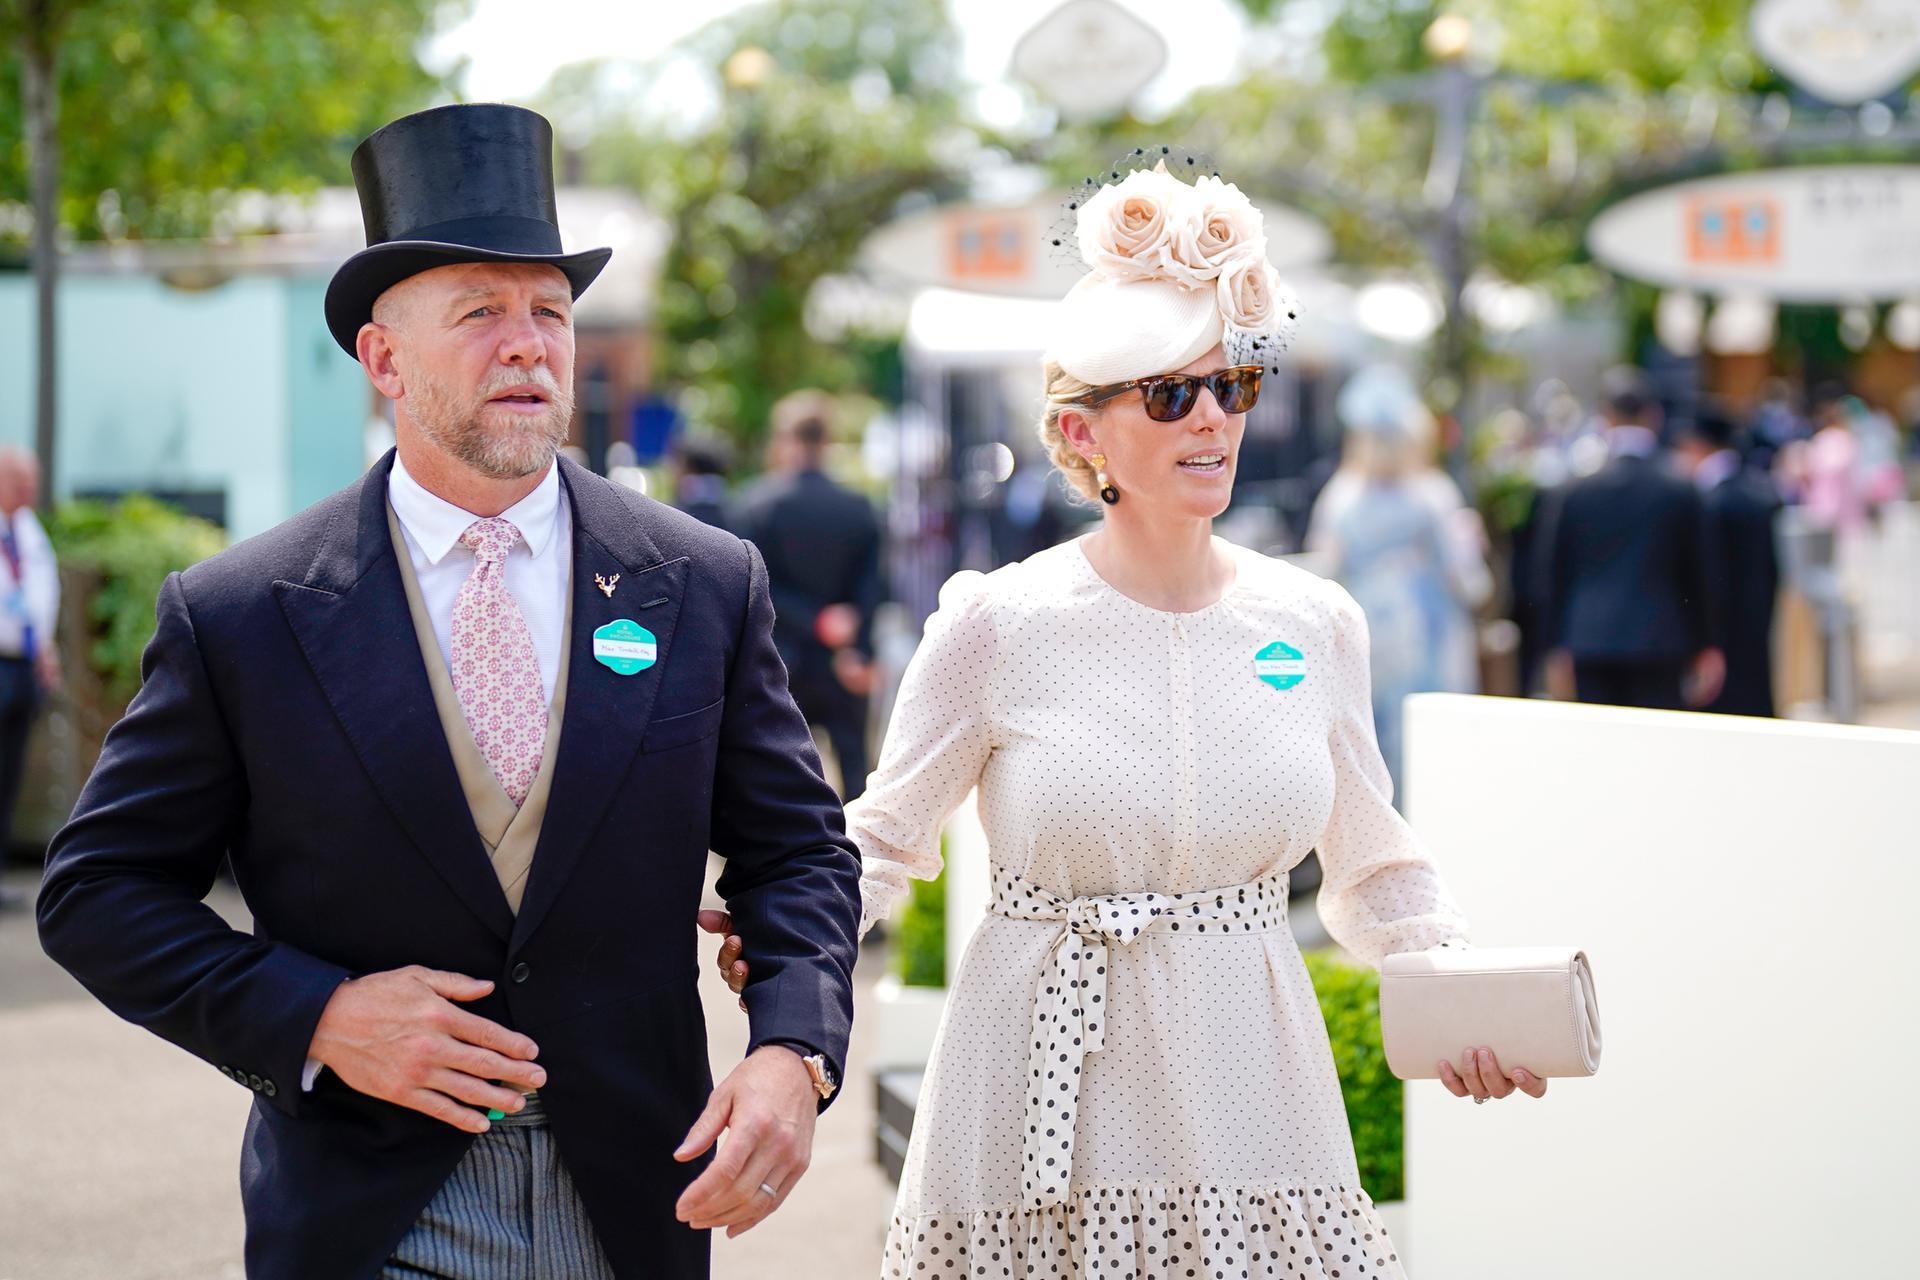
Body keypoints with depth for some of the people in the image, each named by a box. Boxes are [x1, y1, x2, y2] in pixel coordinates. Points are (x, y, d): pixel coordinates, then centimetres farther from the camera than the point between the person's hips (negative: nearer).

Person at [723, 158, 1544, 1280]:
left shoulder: (1315, 624, 2)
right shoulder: (1000, 623, -7)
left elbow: (1375, 866, 13)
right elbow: (887, 839, 2)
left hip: (1247, 1094, 3)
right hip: (1047, 1126, -2)